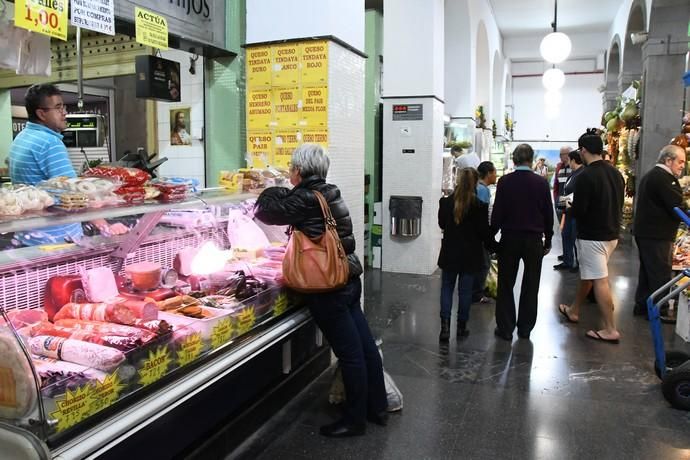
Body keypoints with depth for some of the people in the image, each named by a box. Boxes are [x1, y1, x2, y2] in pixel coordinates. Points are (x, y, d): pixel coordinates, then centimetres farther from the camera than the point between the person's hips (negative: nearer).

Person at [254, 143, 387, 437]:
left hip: (329, 286, -9)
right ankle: (377, 407, 31)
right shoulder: (328, 192, 9)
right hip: (349, 278, 9)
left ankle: (354, 420, 16)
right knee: (364, 345, 16)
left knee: (350, 353, 1)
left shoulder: (307, 198, -16)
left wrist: (268, 193, 7)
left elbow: (267, 213, -10)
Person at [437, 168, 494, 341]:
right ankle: (461, 326, 20)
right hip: (470, 255, -1)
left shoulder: (445, 202, -8)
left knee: (447, 288, 12)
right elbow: (484, 232, -8)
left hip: (449, 253, 1)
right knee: (465, 290, 10)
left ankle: (445, 325, 0)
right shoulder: (480, 206, -14)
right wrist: (492, 245, 9)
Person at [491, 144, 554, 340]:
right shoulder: (541, 183, -4)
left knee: (506, 285, 9)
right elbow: (548, 214, 1)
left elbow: (497, 212, -7)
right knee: (530, 286, 12)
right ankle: (525, 328, 19)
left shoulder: (504, 182, -7)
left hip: (509, 238, -1)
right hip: (534, 239, 1)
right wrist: (548, 241, 11)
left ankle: (505, 328, 11)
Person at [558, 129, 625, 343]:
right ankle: (574, 310, 36)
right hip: (612, 233, 8)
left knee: (600, 281, -3)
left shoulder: (586, 177, -19)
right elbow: (619, 205, 13)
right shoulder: (616, 173, 5)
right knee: (587, 273, 21)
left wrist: (569, 208, 1)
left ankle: (610, 329, 1)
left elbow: (577, 211, -19)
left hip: (592, 236, -8)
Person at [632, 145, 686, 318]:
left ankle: (642, 305, 24)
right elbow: (678, 207, -21)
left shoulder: (651, 175, 16)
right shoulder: (664, 178, -18)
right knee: (661, 274, -3)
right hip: (657, 234, -11)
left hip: (644, 231, 11)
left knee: (647, 270, 17)